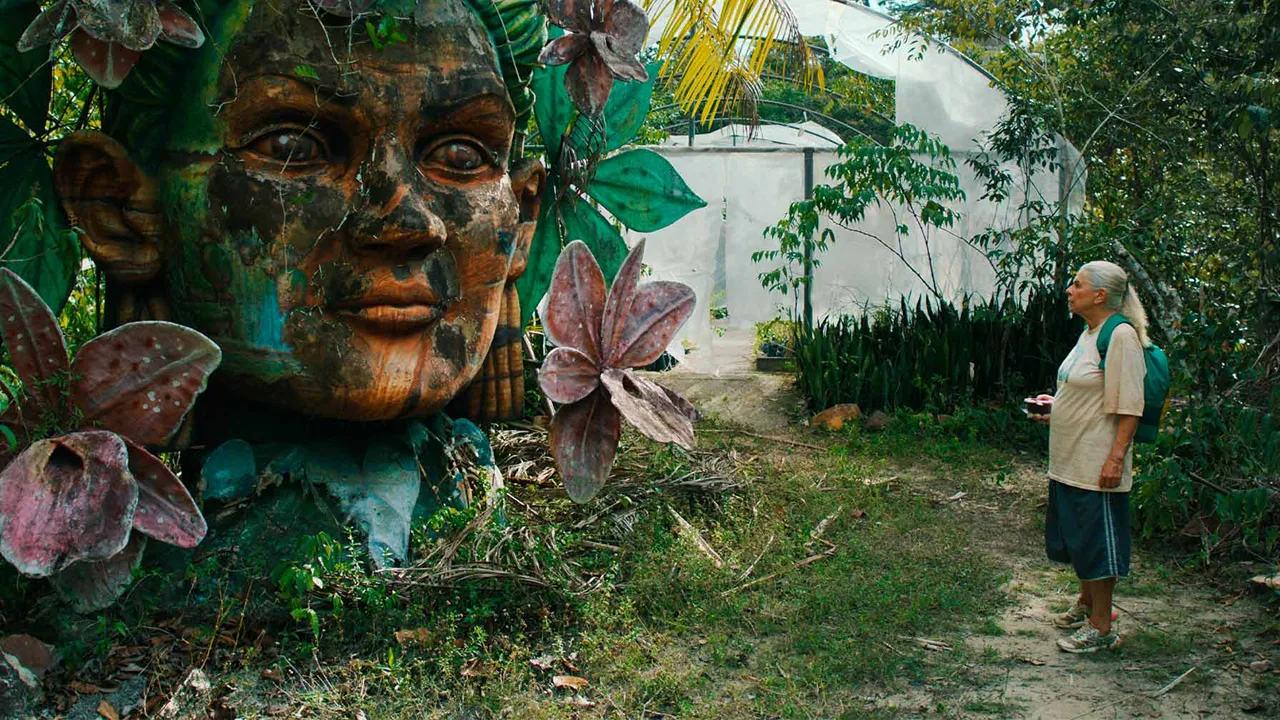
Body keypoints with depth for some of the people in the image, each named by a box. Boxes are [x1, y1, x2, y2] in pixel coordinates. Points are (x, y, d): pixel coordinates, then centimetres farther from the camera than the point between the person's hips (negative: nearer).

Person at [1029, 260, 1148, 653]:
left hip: (1097, 464, -10)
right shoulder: (1089, 334, 12)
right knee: (1075, 533, 20)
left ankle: (1102, 627, 9)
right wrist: (1055, 407, 11)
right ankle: (1087, 603, 36)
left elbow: (1129, 406, -20)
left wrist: (1117, 456, -23)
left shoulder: (1121, 335, -17)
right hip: (1069, 460, 10)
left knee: (1097, 540, -1)